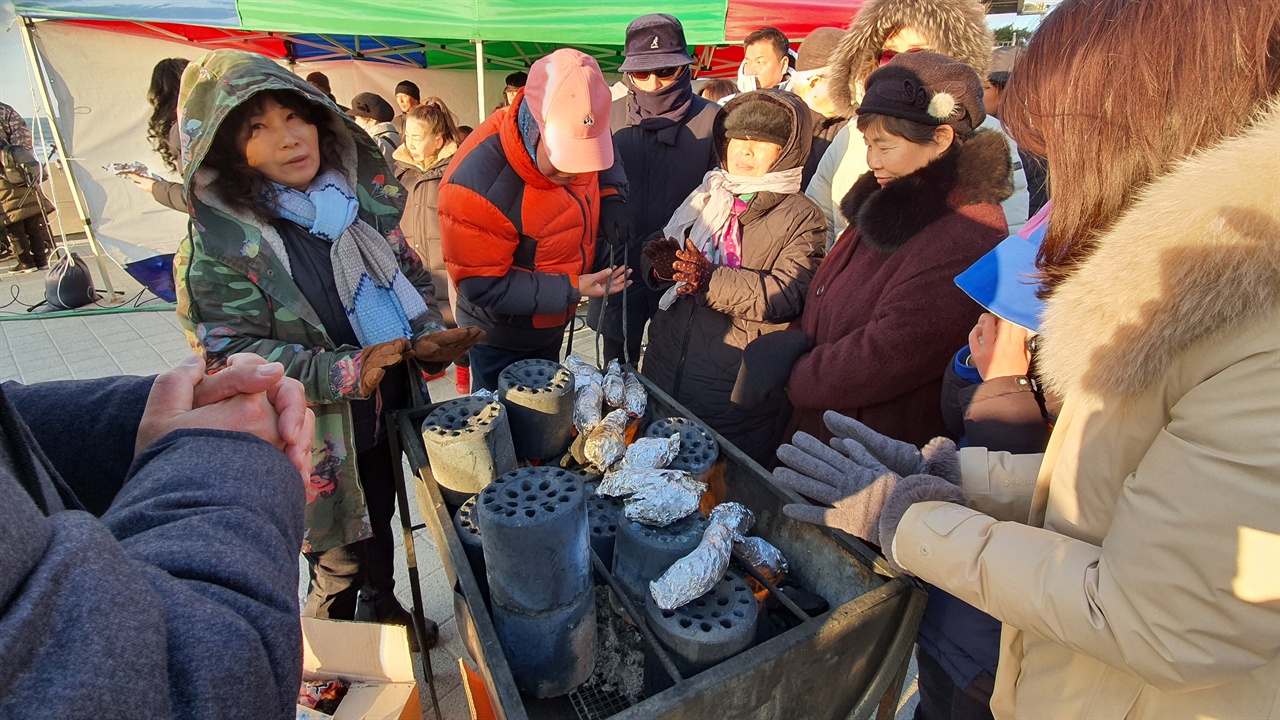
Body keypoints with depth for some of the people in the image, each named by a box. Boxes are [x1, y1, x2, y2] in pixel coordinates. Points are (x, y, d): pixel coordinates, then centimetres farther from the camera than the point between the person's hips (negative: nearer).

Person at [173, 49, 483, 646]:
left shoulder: (362, 198, -3)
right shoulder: (218, 245, -17)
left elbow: (411, 275, 8)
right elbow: (230, 355, -18)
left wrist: (427, 336, -10)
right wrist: (342, 372, -29)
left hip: (390, 413, 5)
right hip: (318, 444, -5)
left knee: (379, 522, 27)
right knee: (341, 561, 14)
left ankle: (384, 606, 56)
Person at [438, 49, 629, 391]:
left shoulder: (580, 133, -17)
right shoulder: (477, 182, -35)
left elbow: (598, 182, 7)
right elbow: (483, 286, -28)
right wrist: (573, 289, -30)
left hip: (552, 324, 6)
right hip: (500, 340, -6)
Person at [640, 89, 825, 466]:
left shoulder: (802, 217, -4)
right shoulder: (705, 197, 12)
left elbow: (787, 296, -18)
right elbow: (650, 263, 11)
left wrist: (712, 280, -27)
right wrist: (661, 266, -12)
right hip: (662, 374, 6)